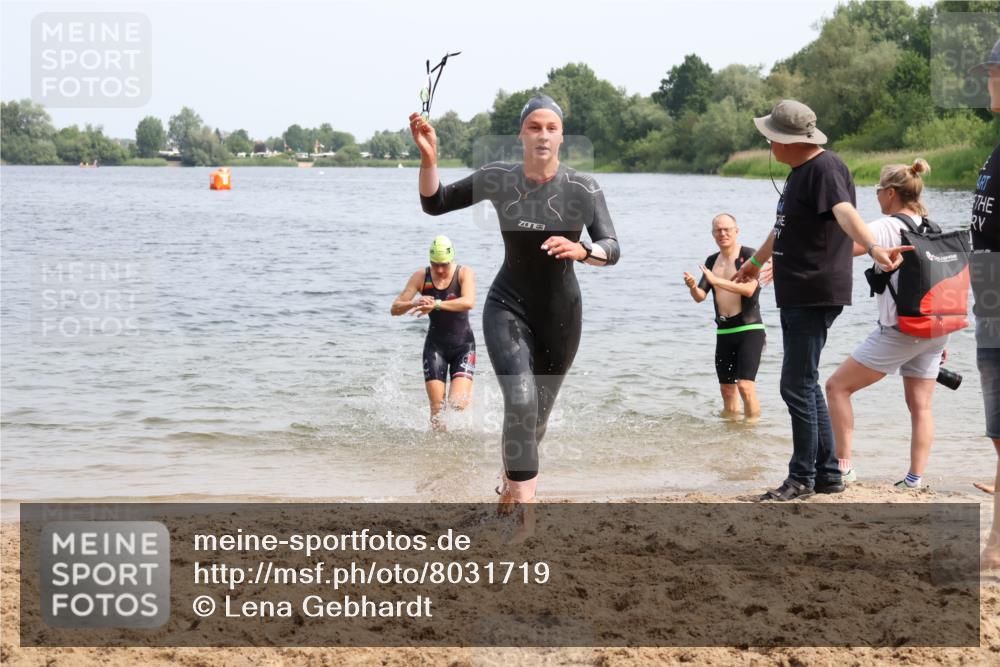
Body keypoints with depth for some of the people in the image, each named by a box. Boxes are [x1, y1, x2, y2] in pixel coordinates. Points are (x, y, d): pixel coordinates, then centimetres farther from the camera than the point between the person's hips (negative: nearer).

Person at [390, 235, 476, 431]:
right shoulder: (421, 277, -5)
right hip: (435, 346, 2)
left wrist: (436, 304, -44)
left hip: (463, 344, -2)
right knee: (437, 407, -8)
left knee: (457, 403, -14)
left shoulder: (464, 273, -11)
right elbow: (395, 309, -8)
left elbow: (469, 302, -31)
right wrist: (414, 304, -31)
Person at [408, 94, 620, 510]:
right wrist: (429, 159, -18)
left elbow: (611, 250, -14)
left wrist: (581, 251, -36)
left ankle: (512, 483, 46)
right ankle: (524, 503, -24)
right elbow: (434, 204, 0)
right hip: (508, 307, -1)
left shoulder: (583, 188, -11)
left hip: (560, 313, 1)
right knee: (521, 401, -24)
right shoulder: (498, 179, -7)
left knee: (538, 414, 17)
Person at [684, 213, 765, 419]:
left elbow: (749, 289, -21)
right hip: (724, 331, 7)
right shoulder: (712, 261, 13)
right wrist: (693, 287, -14)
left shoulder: (748, 256, -7)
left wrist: (716, 280, -27)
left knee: (745, 385, -18)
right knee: (726, 388, 11)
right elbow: (700, 297, 9)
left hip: (749, 329, -7)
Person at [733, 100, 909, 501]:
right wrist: (755, 262, 47)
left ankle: (802, 478, 0)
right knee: (806, 386, 14)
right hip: (795, 297, 10)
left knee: (798, 386, -8)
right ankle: (827, 474, 20)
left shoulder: (825, 169, -15)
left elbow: (845, 212, -34)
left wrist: (872, 248, -51)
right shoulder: (800, 171, 17)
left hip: (817, 295, -10)